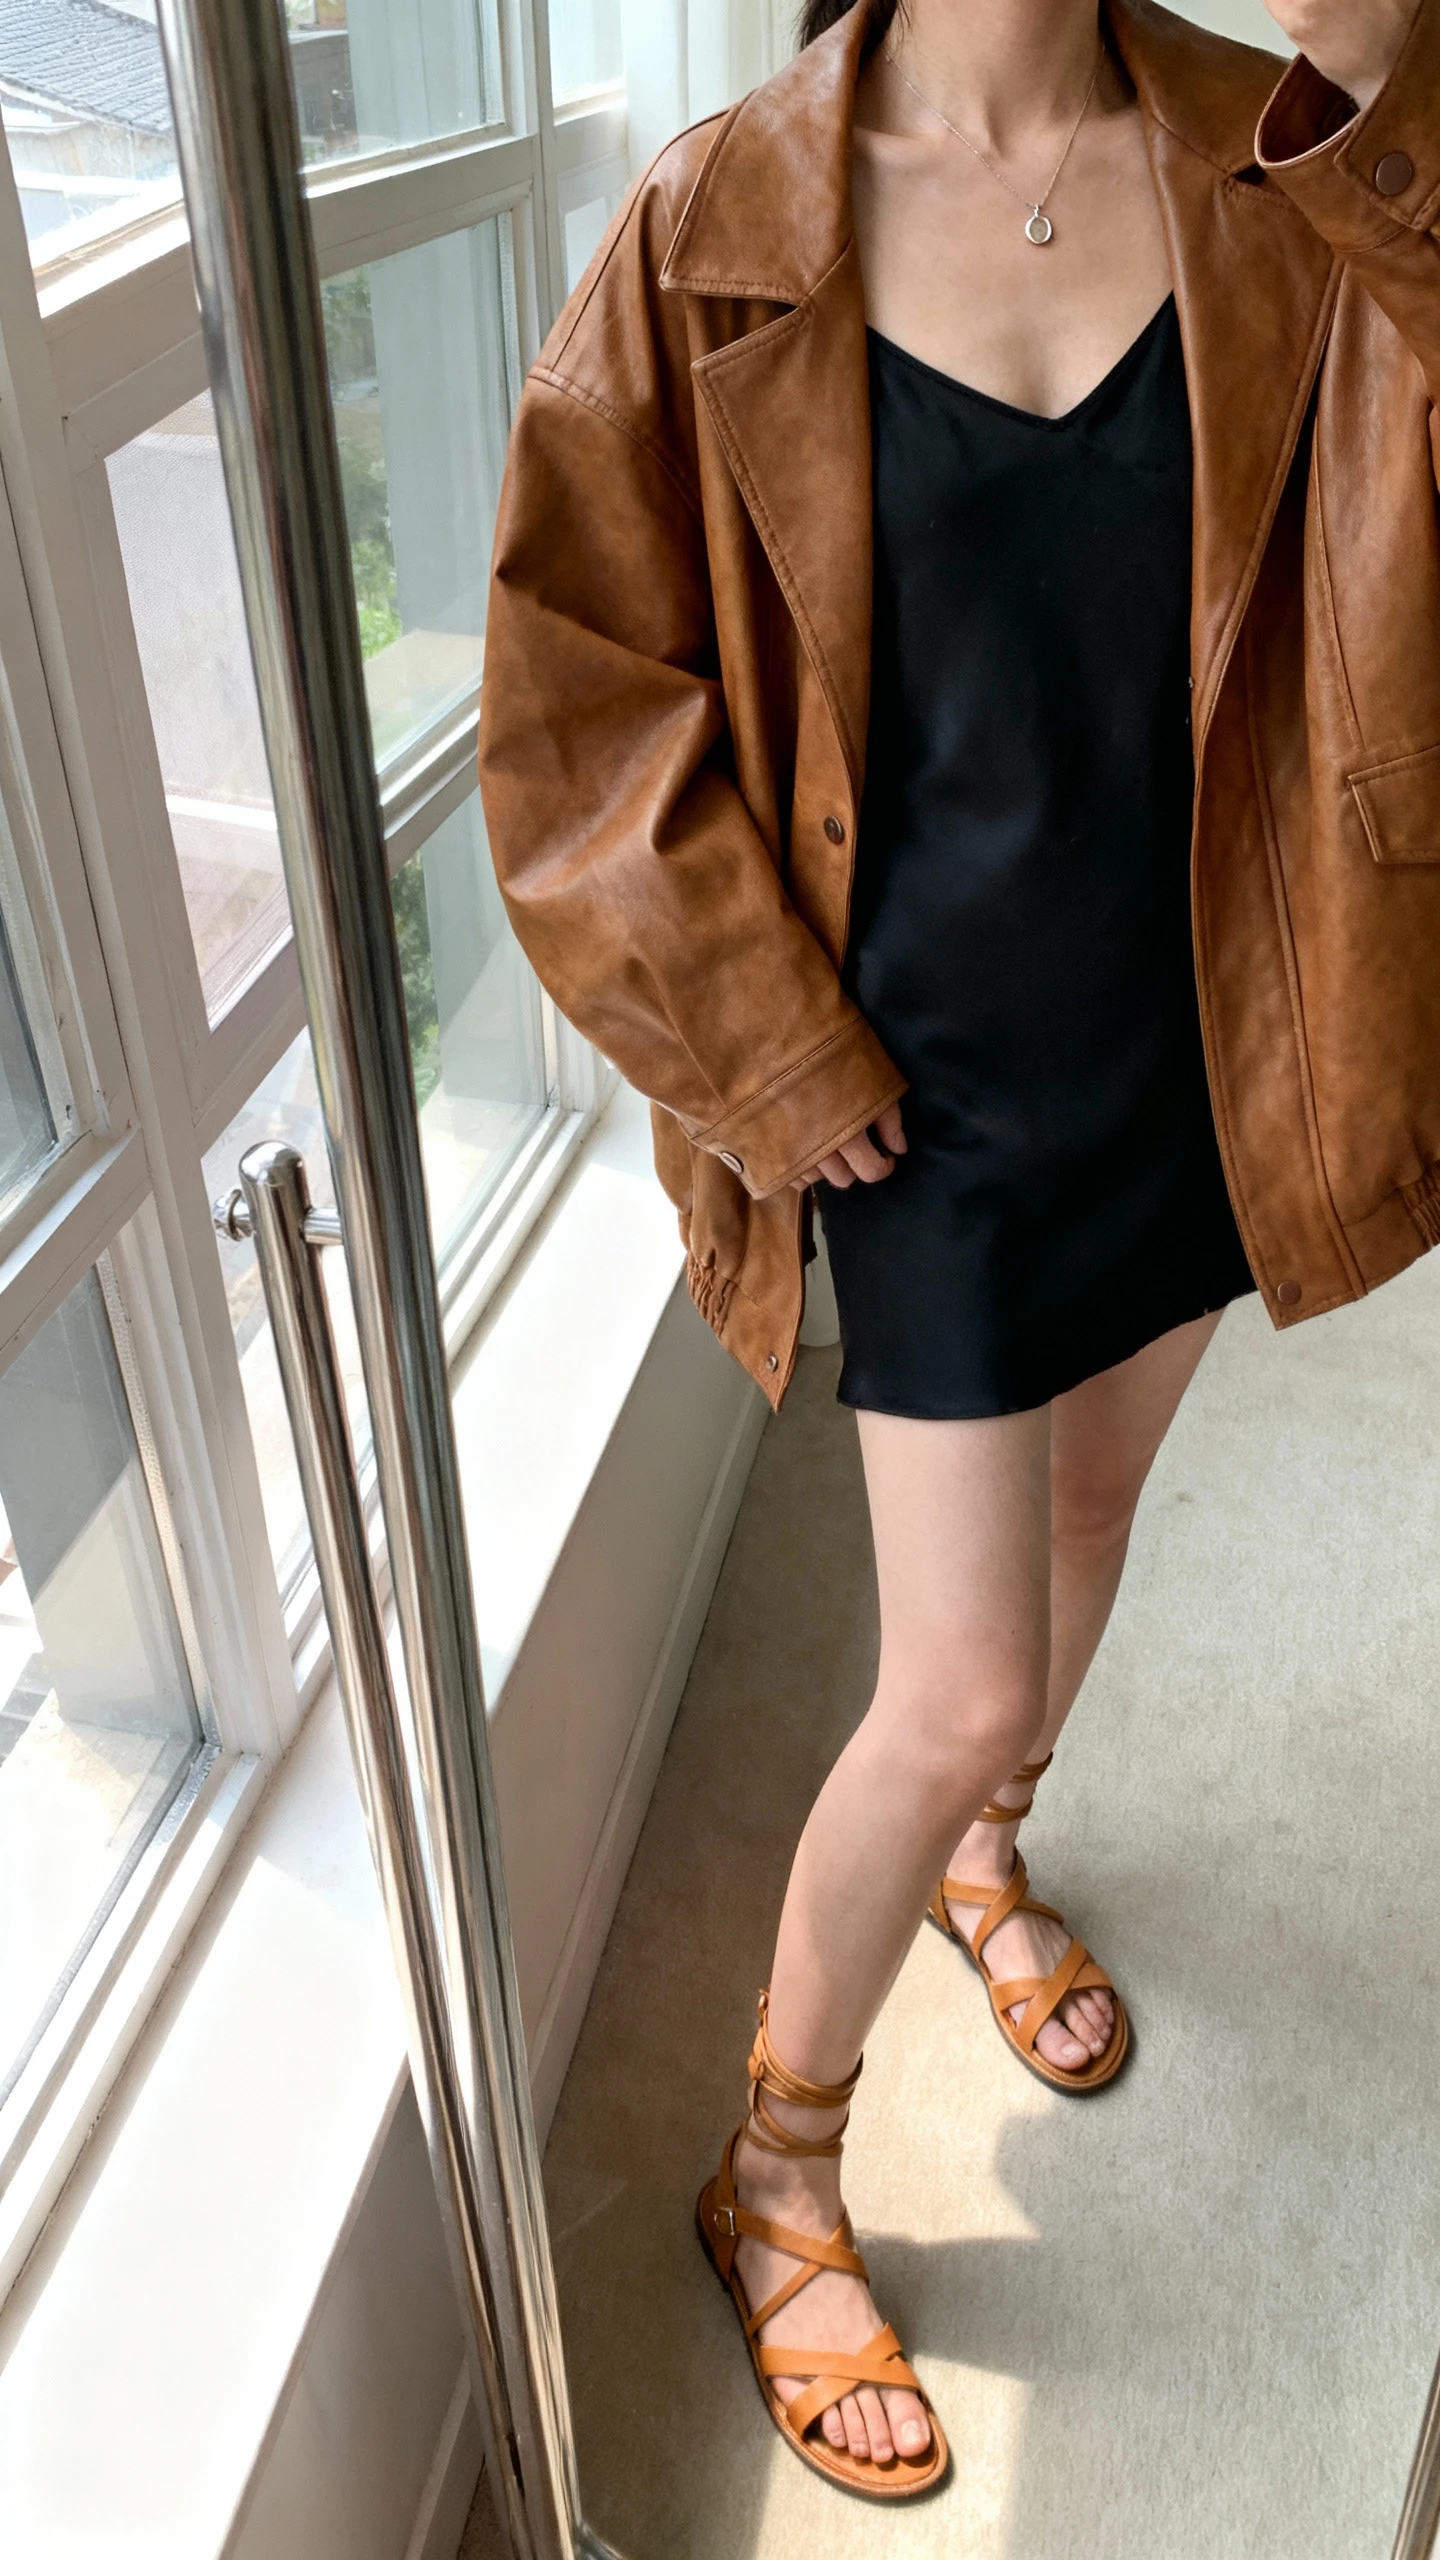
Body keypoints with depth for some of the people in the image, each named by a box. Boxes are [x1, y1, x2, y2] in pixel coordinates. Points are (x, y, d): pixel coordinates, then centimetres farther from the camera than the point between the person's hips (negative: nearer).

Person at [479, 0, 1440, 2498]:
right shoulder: (721, 232, -8)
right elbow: (580, 696, -8)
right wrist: (776, 1056, -10)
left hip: (1191, 1036, 5)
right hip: (929, 1072, -4)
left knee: (1093, 1497, 23)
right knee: (961, 1694, 0)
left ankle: (984, 1858, 56)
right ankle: (773, 2178, 28)